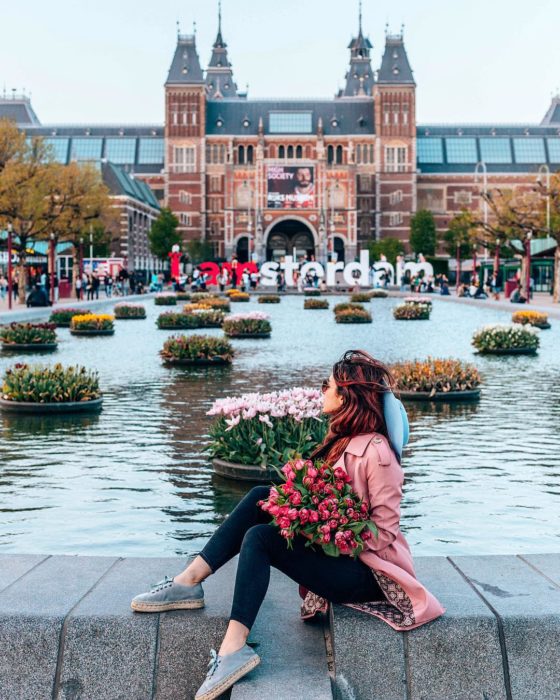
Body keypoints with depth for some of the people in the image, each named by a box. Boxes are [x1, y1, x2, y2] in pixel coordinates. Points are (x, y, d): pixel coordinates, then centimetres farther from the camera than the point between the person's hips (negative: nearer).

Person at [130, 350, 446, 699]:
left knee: (260, 537, -23)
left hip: (367, 572, -9)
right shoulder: (343, 437, 8)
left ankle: (233, 649, -27)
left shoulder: (376, 451, -20)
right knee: (262, 497, -6)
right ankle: (190, 580, -10)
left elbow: (383, 532, -17)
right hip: (335, 549, 9)